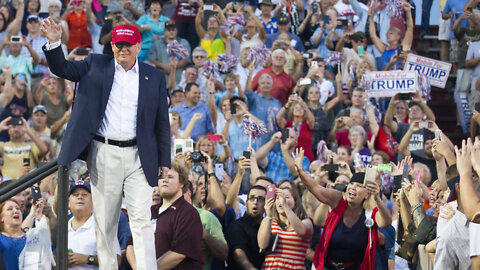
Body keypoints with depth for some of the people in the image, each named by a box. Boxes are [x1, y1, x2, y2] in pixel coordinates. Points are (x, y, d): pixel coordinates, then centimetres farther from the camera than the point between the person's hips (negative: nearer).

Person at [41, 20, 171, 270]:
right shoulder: (95, 66, 8)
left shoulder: (154, 77, 8)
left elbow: (162, 121, 9)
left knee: (142, 220, -7)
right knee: (105, 221, 7)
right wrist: (54, 43, -16)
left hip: (138, 156, -1)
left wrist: (164, 160, 5)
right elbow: (62, 69, 3)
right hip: (103, 154, 1)